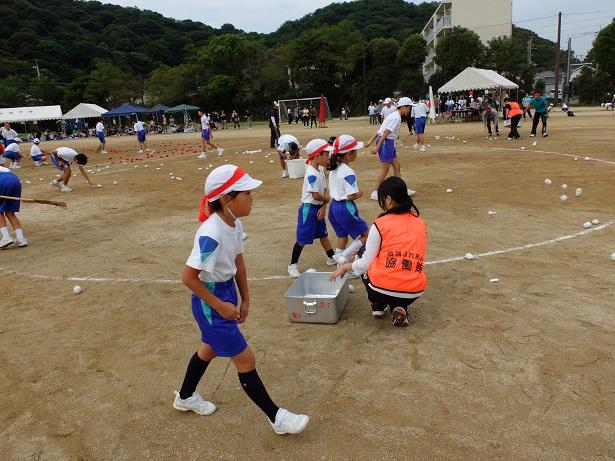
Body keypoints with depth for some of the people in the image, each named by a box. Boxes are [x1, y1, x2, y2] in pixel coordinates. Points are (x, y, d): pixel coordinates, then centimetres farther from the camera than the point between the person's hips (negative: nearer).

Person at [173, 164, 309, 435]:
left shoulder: (234, 224, -5)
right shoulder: (211, 235, -30)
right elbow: (188, 277, -25)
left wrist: (245, 299, 10)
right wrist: (219, 306, -18)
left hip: (227, 292, 9)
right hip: (210, 301, -9)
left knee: (210, 347, 28)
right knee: (245, 360, 2)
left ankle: (185, 397, 52)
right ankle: (276, 418, 18)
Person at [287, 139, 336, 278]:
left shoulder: (321, 170, 6)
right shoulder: (312, 174, -22)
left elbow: (325, 191, 6)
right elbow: (315, 195, -25)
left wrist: (323, 207, -6)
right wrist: (326, 199, -5)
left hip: (319, 209, 9)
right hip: (308, 209, -9)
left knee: (323, 234, 22)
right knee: (302, 239, 0)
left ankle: (332, 258, 37)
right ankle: (293, 265, 11)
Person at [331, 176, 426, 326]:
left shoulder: (380, 224, -5)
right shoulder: (421, 223, 8)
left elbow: (365, 264, -2)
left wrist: (344, 267, 19)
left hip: (382, 289, -3)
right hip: (414, 293, 3)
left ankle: (378, 307, 21)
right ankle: (400, 308, 12)